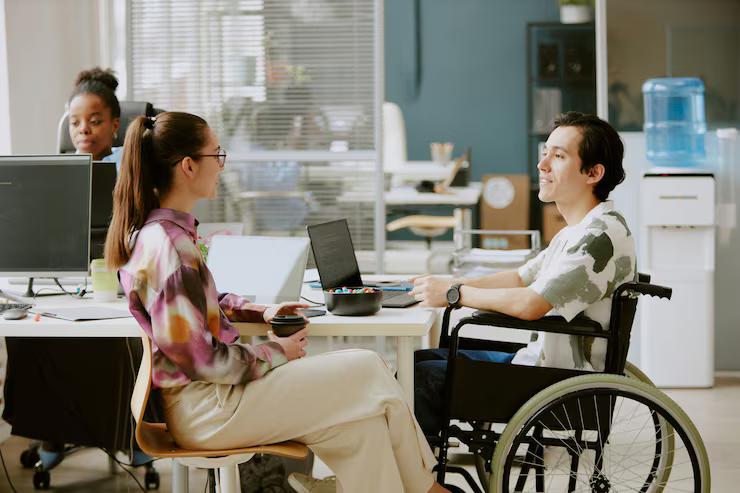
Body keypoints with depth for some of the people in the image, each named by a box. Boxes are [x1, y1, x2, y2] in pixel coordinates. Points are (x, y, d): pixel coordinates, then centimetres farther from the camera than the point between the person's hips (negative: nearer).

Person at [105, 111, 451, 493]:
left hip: (199, 395, 10)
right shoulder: (169, 246, -24)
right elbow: (200, 359, -24)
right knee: (366, 370, -4)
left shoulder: (149, 230, 8)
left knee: (359, 424, 2)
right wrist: (275, 353, -10)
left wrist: (260, 313, 14)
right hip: (206, 411, -10)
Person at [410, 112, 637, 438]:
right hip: (534, 357, 10)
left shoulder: (602, 235, -21)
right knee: (420, 359, 11)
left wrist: (454, 294, -15)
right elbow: (522, 278, 20)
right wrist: (449, 283, 7)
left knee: (423, 378, -12)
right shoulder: (578, 230, 14)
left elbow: (531, 304, -28)